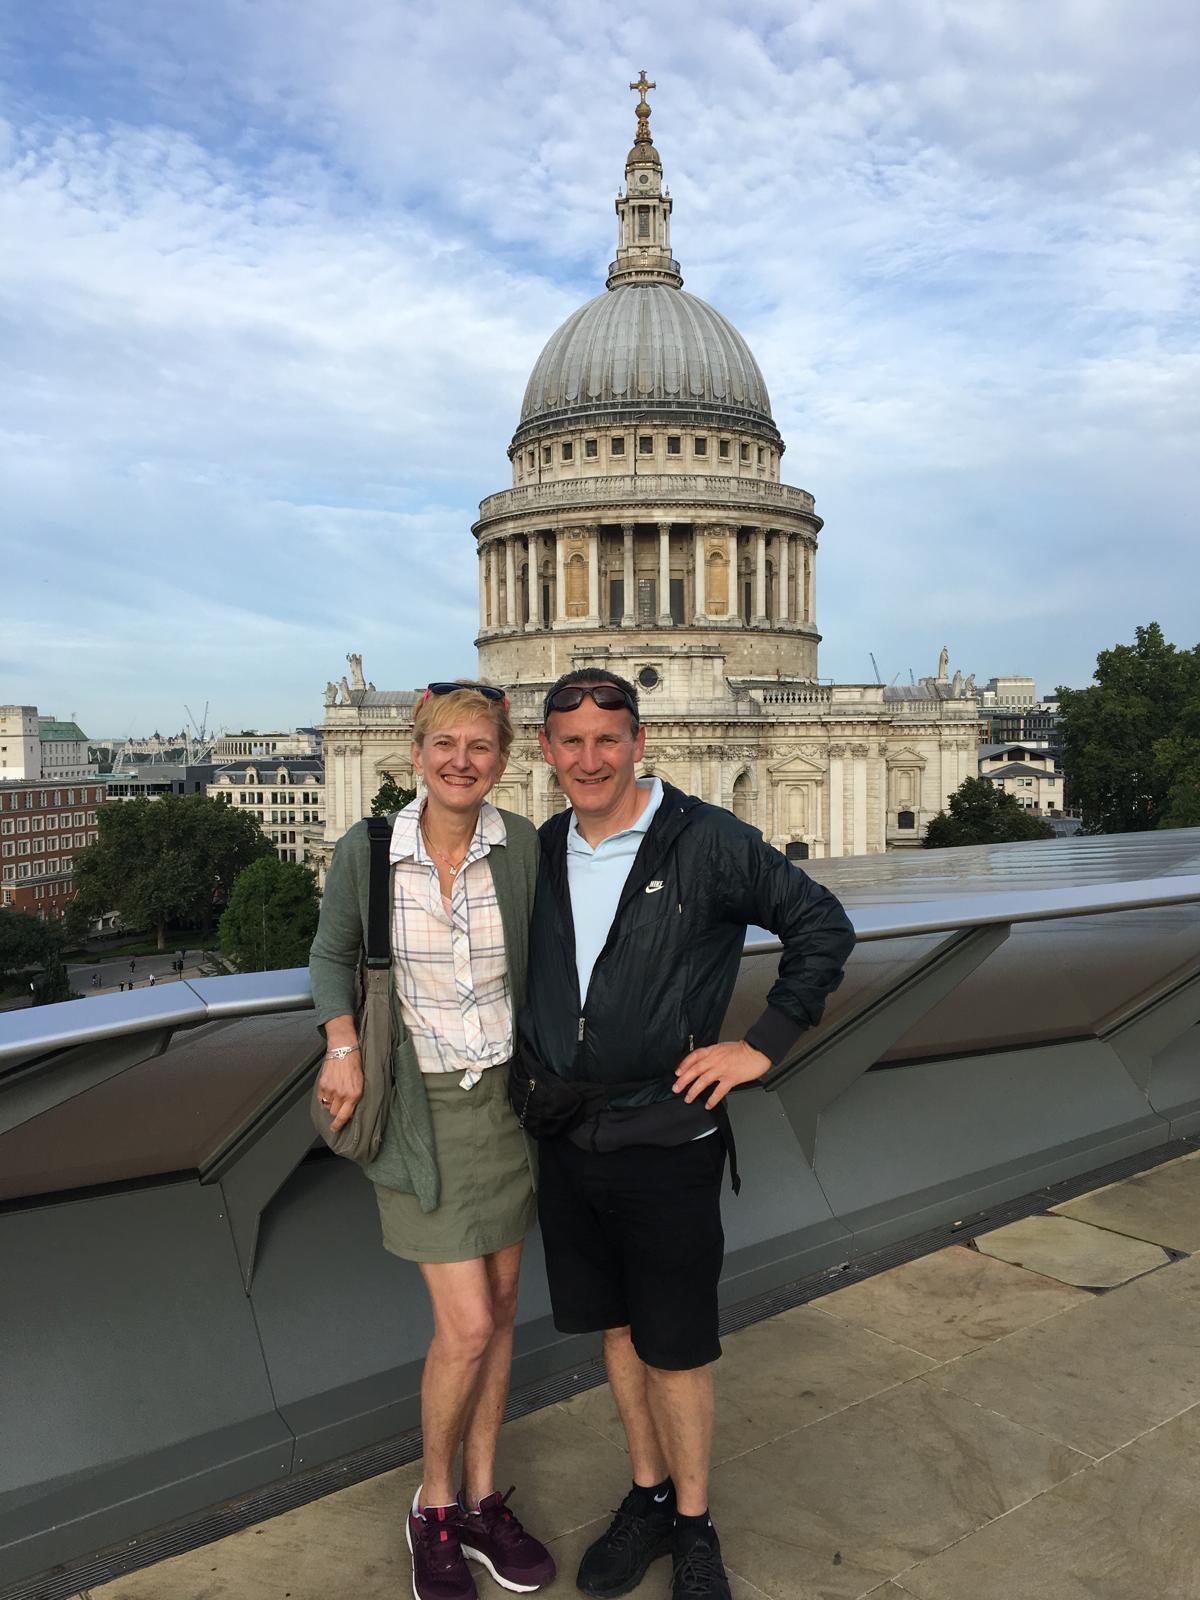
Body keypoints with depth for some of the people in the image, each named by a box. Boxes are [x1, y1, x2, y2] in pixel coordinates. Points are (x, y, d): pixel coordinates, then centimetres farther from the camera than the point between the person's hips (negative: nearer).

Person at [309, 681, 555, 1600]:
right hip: (423, 1104, -2)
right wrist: (343, 1047, -9)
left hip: (508, 1095, 3)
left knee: (500, 1304, 14)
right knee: (467, 1325, -3)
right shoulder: (365, 851, -13)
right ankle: (434, 1506, 25)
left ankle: (483, 1499, 34)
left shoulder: (524, 847, -11)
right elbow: (333, 952, 4)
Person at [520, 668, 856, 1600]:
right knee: (616, 1330, 19)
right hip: (566, 1139, 5)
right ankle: (648, 1497, 39)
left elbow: (824, 929, -6)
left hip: (666, 1140, -4)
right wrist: (532, 1066, 10)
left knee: (676, 1347, 9)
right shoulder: (542, 854, 3)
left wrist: (763, 1047, -9)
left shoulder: (707, 842, -12)